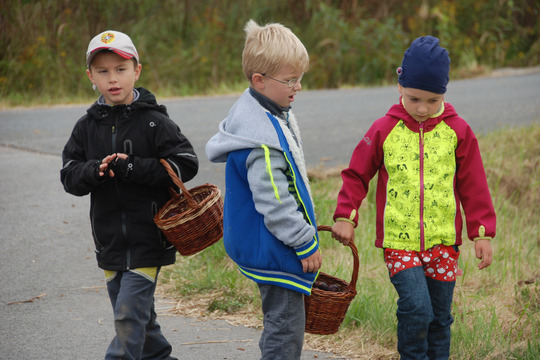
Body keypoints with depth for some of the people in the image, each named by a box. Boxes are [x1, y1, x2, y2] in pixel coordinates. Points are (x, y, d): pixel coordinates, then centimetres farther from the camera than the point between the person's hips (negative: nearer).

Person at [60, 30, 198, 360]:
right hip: (110, 239, 5)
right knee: (138, 315, 16)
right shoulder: (87, 127, 6)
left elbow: (186, 164, -14)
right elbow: (69, 176, 4)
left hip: (147, 237, -5)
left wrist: (130, 168, -20)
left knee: (130, 312, -11)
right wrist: (95, 171, -18)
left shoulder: (153, 122, -8)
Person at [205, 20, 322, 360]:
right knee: (286, 329, -5)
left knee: (281, 325, 18)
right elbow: (274, 204, -25)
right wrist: (306, 243, -16)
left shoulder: (255, 110, 7)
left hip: (261, 245, 11)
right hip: (272, 251, -11)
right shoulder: (263, 140, -27)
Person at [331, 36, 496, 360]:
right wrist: (345, 216, -2)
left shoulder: (457, 132, 1)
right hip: (399, 242, -2)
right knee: (416, 309, -16)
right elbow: (357, 175, 7)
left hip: (443, 241, 2)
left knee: (439, 317, 8)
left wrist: (482, 233, 3)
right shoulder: (385, 130, -1)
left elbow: (473, 186, 6)